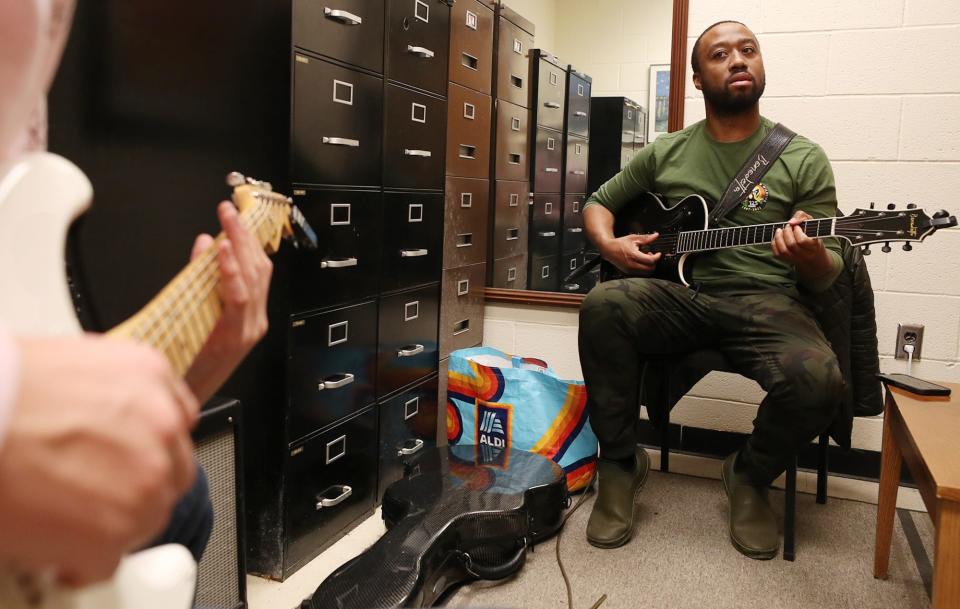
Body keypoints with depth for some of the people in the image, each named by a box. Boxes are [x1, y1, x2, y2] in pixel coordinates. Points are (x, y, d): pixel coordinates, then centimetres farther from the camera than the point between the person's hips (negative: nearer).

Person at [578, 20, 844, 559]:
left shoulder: (804, 159, 5)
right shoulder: (666, 152, 11)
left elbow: (827, 275, 3)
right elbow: (599, 203, 22)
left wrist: (813, 258, -23)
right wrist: (609, 244, -1)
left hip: (764, 301, -1)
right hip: (674, 293, 1)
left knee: (819, 380, -31)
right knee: (603, 306, -30)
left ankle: (750, 476, 5)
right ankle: (622, 464, -9)